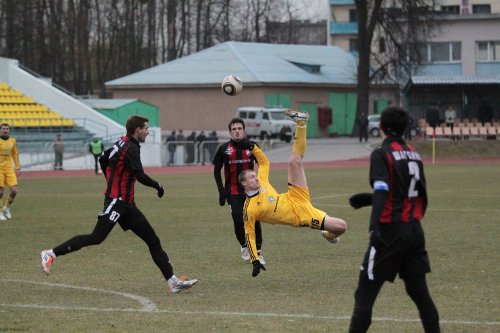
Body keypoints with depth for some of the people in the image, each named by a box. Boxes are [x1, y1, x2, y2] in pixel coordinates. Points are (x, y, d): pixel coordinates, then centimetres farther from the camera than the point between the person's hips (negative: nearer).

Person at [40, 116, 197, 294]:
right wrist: (158, 186, -7)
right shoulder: (131, 148, -14)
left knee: (153, 240, 6)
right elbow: (140, 176, -22)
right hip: (116, 201, -10)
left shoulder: (122, 144, 14)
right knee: (96, 238, -16)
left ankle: (173, 282, 6)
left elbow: (103, 160, 28)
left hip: (126, 204, 10)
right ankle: (51, 254, -8)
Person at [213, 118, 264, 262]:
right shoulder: (224, 148, 0)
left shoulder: (252, 146, 0)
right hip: (233, 192, 0)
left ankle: (258, 252, 8)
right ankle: (243, 246, 20)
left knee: (255, 221, -4)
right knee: (238, 220, -7)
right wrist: (221, 191, 0)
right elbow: (217, 170, 7)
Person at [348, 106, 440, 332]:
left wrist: (374, 225, -34)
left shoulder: (381, 154, -9)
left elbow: (382, 191, -23)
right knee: (420, 293, 11)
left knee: (365, 294, -2)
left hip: (390, 231, -6)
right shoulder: (414, 155, 11)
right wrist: (368, 199, 23)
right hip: (415, 231, 6)